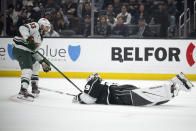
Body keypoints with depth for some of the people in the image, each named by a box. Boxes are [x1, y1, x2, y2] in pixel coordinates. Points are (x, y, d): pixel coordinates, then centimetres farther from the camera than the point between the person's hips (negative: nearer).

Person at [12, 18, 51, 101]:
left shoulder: (40, 38, 24)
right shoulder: (35, 26, -3)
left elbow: (33, 52, 24)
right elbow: (23, 28, -21)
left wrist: (43, 62, 16)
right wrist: (29, 39, -32)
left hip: (27, 51, 11)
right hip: (20, 50, -11)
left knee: (35, 65, 27)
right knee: (28, 69, -24)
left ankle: (34, 88, 32)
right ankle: (23, 91, -35)